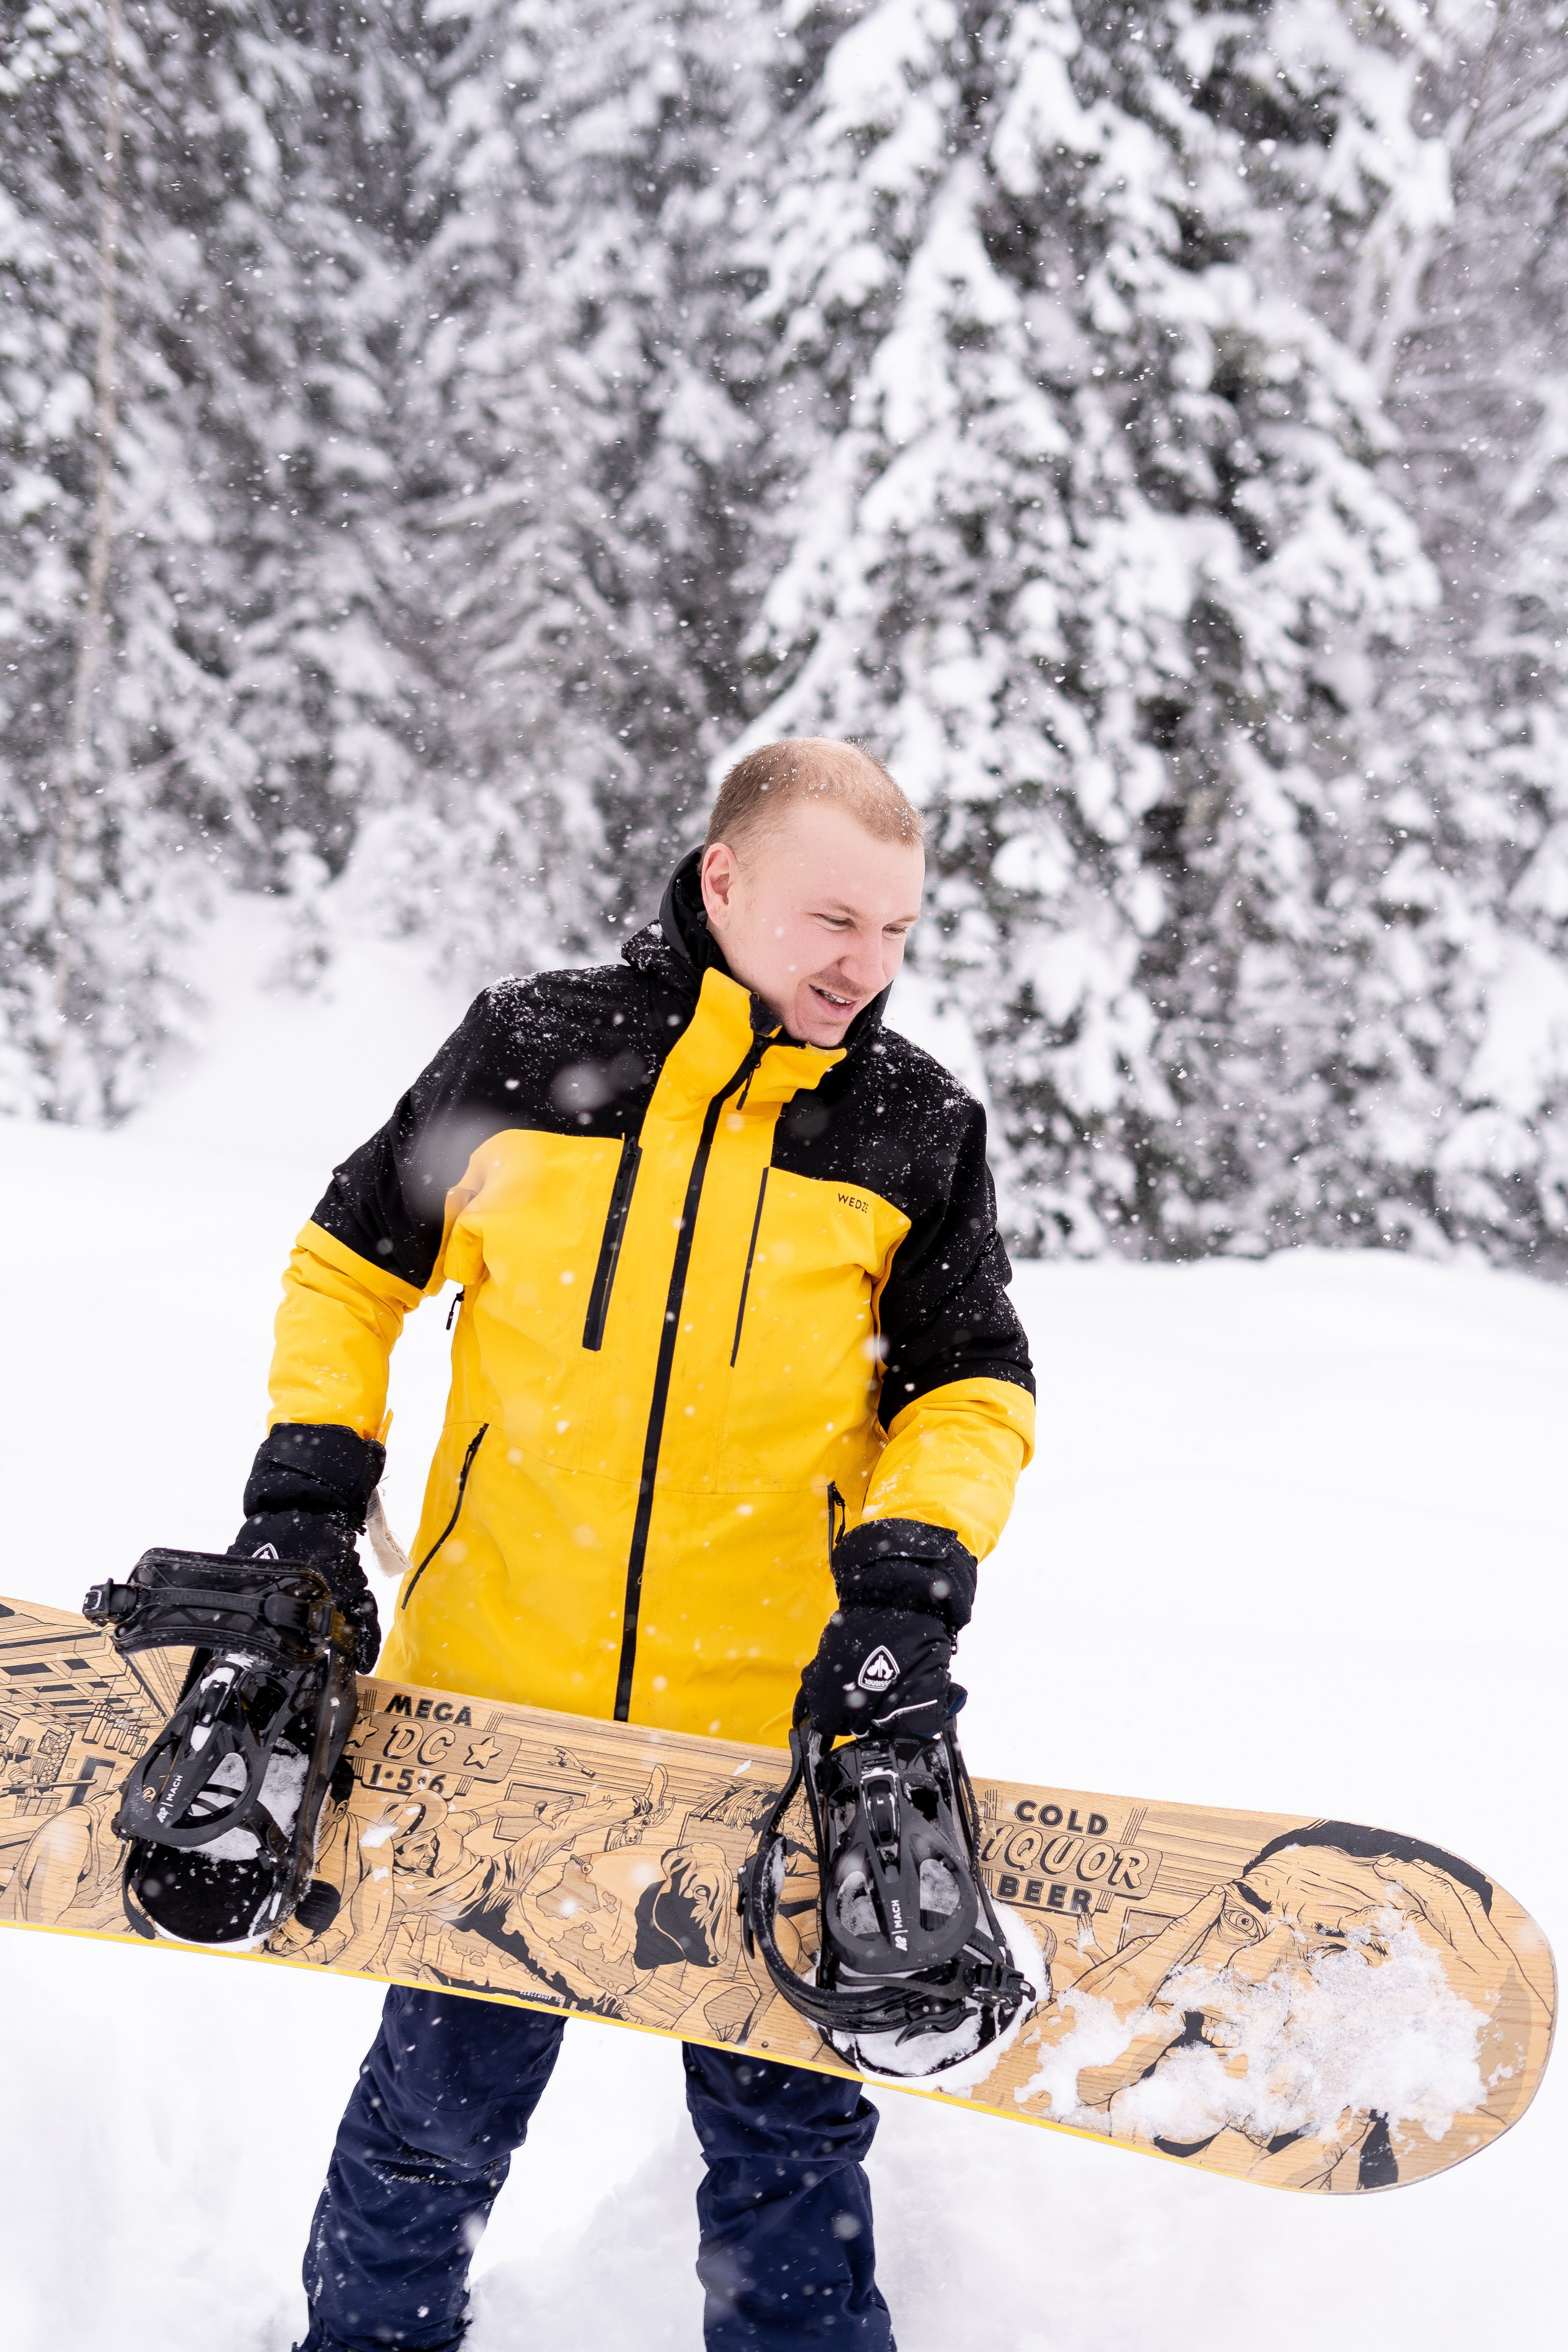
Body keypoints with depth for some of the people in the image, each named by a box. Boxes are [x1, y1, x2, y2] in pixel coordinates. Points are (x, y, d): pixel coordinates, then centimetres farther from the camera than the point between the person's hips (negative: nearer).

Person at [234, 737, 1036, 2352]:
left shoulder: (918, 1126, -1)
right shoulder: (528, 1046, -4)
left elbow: (973, 1390, 6)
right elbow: (351, 1266, 9)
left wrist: (913, 1581, -11)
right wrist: (307, 1497, 1)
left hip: (773, 1729, 1)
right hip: (490, 1702, 0)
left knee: (791, 2132, 13)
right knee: (442, 2104, 15)